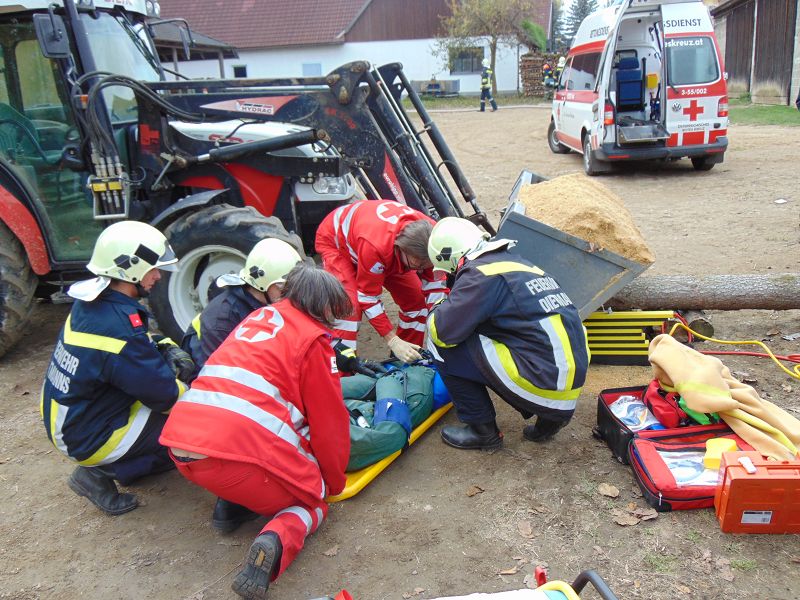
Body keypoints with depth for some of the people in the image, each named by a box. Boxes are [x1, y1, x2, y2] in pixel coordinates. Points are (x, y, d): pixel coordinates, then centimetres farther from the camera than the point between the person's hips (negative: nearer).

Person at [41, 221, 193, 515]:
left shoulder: (92, 302, -5)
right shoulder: (118, 330, -32)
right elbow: (166, 395, -23)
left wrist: (166, 349, -5)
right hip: (90, 440, -9)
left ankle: (109, 466, 11)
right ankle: (102, 472, -2)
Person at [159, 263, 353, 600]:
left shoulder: (260, 316, 22)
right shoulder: (313, 338, 1)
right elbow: (329, 423, 4)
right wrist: (334, 482, 20)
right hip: (240, 452, -7)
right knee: (312, 501, 17)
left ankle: (231, 501, 14)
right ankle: (276, 541, -12)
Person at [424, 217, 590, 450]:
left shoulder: (479, 273, -10)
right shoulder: (516, 263, 18)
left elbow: (443, 331, -12)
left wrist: (437, 312, 9)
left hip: (543, 382, -9)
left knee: (444, 346, -1)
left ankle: (482, 429, 10)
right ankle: (550, 415, 18)